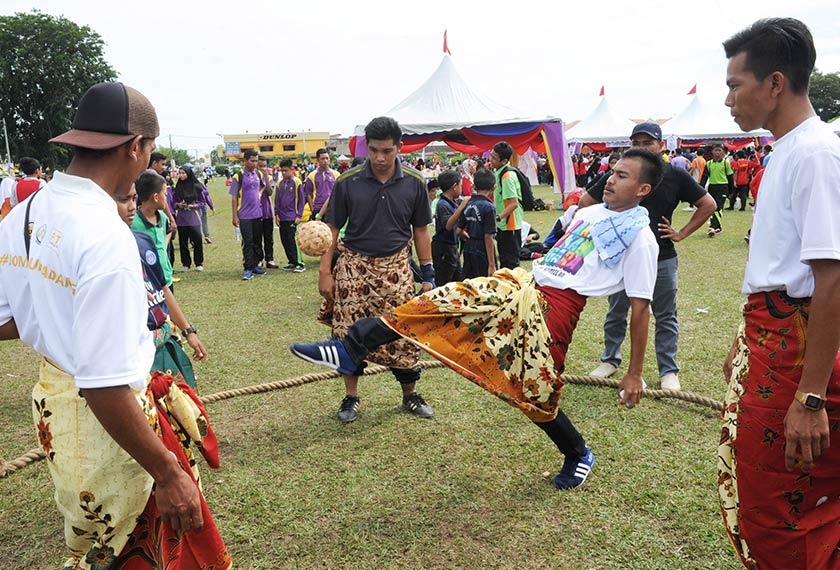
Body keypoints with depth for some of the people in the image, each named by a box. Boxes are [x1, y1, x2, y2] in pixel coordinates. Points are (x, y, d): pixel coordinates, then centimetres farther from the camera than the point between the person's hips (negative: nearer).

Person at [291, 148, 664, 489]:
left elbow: (640, 307, -6)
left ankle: (578, 455, 30)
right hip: (520, 288, 7)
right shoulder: (588, 213, 16)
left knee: (535, 394, -1)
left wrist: (635, 374, -5)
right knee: (441, 301, -10)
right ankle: (350, 349, -12)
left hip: (557, 308, -6)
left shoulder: (640, 238, -5)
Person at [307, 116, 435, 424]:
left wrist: (428, 275, 3)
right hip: (354, 266, -1)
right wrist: (325, 272, -4)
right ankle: (351, 395, 23)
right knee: (350, 332, 4)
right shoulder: (348, 181, -8)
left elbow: (420, 231, 4)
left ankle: (410, 394, 24)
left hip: (395, 266, 1)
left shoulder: (414, 182, -4)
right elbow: (332, 228, -1)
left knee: (404, 332, 5)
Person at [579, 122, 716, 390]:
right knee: (616, 313, 13)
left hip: (662, 258, 0)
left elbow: (708, 205, 6)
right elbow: (585, 203, 5)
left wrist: (681, 233, -1)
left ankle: (668, 371, 19)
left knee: (666, 317, 7)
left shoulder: (675, 175, -3)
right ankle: (610, 360, 31)